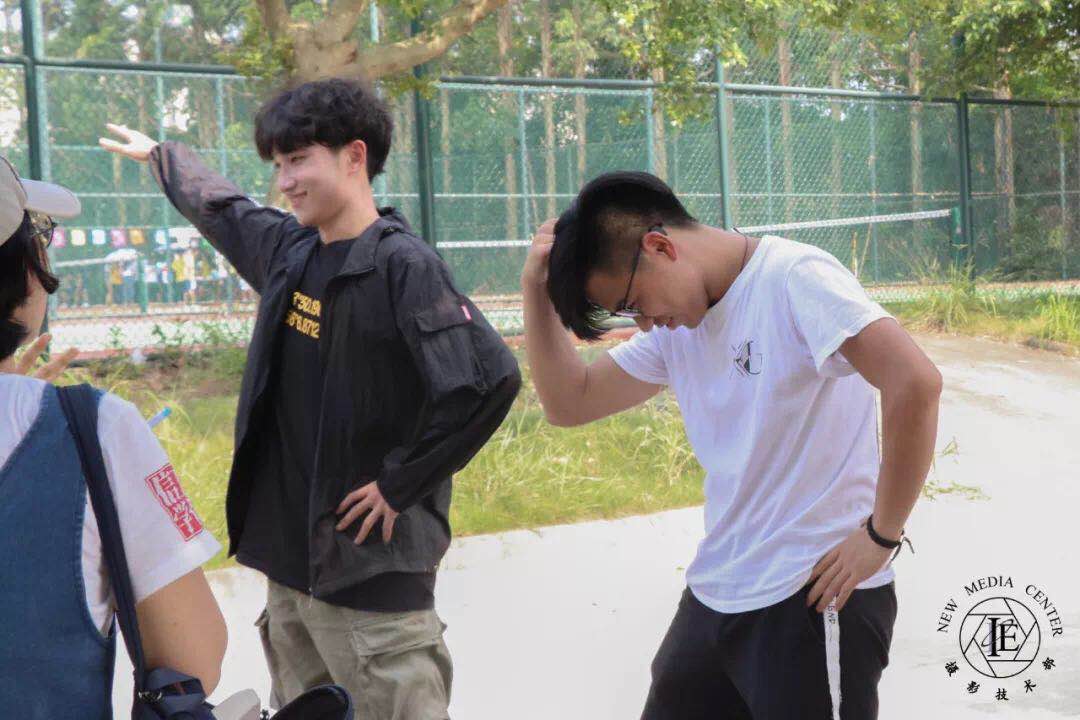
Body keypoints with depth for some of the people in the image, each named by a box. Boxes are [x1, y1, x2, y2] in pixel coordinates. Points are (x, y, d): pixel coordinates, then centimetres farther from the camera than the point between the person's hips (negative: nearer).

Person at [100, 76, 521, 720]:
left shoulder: (403, 265, -15)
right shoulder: (289, 250, 8)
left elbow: (489, 378, -26)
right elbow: (224, 213, 30)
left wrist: (400, 484, -18)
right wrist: (160, 156, 46)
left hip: (373, 568, -8)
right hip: (290, 560, 8)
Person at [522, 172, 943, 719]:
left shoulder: (794, 279, -14)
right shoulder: (676, 322, 10)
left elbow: (915, 384, -25)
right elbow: (568, 403, 14)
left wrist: (881, 536, -19)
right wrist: (537, 289, 2)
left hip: (816, 597, -8)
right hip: (714, 597, 8)